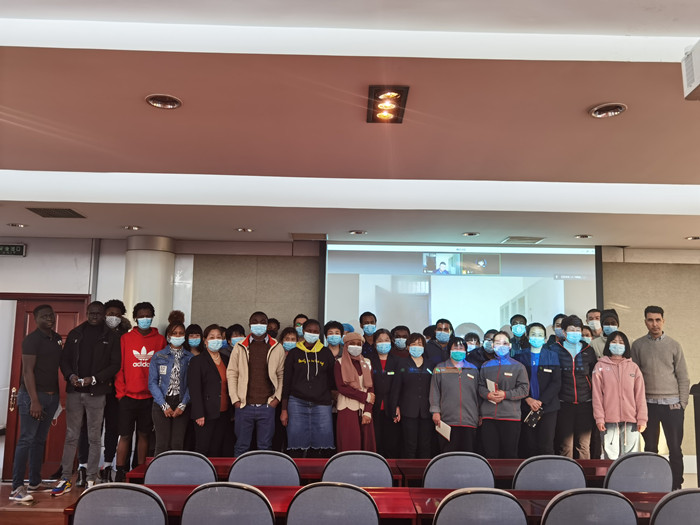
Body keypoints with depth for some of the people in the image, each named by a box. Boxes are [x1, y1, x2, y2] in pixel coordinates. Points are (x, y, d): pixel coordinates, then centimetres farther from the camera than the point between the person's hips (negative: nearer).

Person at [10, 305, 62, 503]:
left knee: (40, 440, 12)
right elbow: (28, 370, -14)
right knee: (26, 440, -8)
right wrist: (34, 401, -20)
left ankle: (35, 482, 19)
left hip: (51, 396, 7)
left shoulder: (57, 339, 13)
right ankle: (17, 488, -6)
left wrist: (57, 395, 12)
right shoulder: (31, 340, -9)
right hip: (32, 395, -7)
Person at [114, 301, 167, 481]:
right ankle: (120, 474, 8)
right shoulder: (126, 339, 4)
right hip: (128, 396, -1)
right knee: (125, 435, 0)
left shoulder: (160, 340, 5)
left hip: (150, 397, 1)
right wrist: (120, 392, -4)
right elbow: (119, 367, 2)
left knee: (144, 434, 9)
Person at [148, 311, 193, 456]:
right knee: (163, 444, -5)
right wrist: (164, 405, -8)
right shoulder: (158, 356, 5)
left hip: (182, 406, 1)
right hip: (162, 405, -1)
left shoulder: (190, 358, 7)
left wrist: (182, 405, -8)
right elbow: (152, 383, 0)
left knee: (177, 444, -1)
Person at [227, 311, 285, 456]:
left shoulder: (277, 348, 5)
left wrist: (277, 398, -1)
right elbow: (231, 373, 5)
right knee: (241, 446, 7)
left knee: (265, 446, 7)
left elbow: (281, 374, 8)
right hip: (244, 406, 0)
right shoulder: (240, 347, 4)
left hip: (267, 406, 0)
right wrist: (235, 399, -2)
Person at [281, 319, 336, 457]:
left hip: (321, 404, 1)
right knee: (296, 448, -3)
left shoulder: (326, 353, 10)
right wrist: (284, 409, 4)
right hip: (297, 403, -1)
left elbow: (332, 380, 17)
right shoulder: (294, 353, 8)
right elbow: (286, 382, 8)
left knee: (322, 446, -4)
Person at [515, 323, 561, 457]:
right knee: (528, 448, -1)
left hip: (548, 407, 0)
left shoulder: (552, 356, 9)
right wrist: (528, 399, -11)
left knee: (546, 446, -5)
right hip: (526, 408, 0)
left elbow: (556, 383, 1)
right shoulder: (521, 356, 10)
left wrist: (541, 401, -9)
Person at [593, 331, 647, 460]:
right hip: (609, 420, -1)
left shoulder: (633, 367, 11)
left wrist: (642, 419, 1)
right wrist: (599, 418, -5)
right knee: (611, 457, -2)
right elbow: (597, 395, 2)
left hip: (631, 421, 2)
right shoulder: (600, 366, 6)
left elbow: (640, 395, 8)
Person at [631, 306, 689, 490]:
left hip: (672, 404, -1)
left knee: (675, 449, 2)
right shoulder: (638, 345, 4)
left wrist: (682, 404, -2)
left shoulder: (674, 345, 3)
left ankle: (676, 487, 14)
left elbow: (683, 378, 4)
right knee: (650, 448, 8)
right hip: (648, 404, 1)